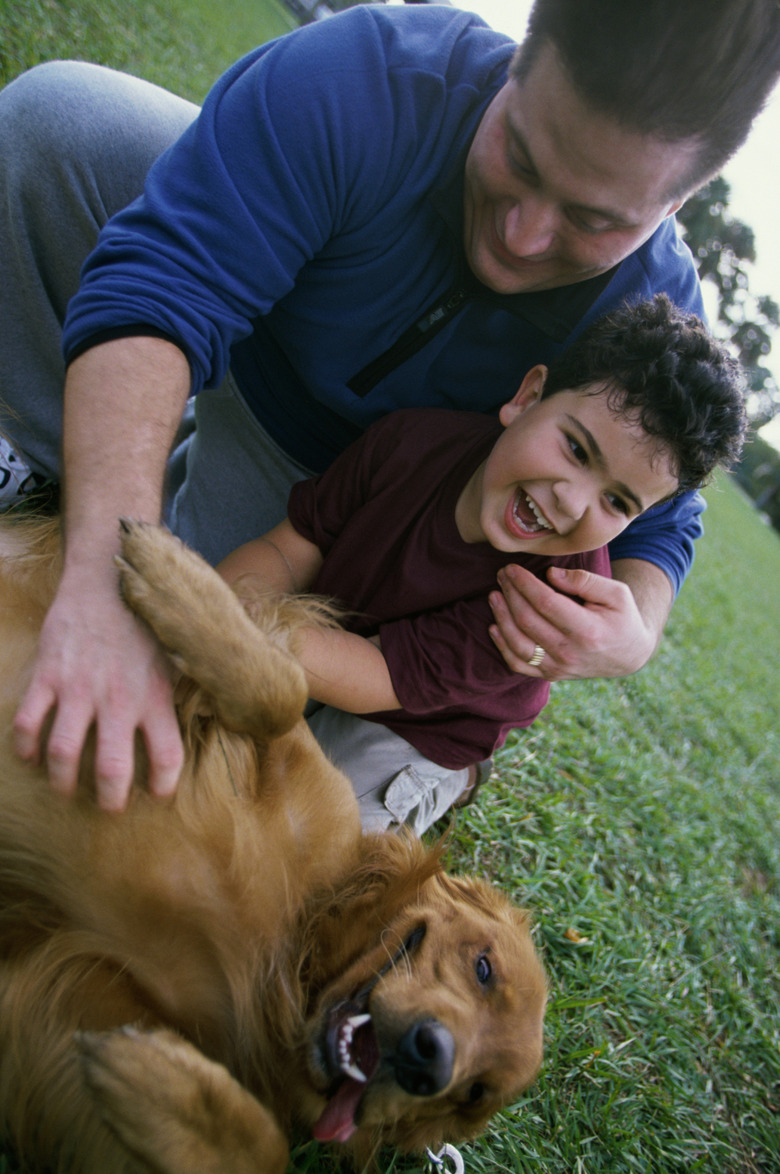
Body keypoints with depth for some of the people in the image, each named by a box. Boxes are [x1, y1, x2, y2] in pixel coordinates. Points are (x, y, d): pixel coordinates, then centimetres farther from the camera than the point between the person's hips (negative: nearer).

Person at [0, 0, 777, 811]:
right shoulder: (371, 77, -36)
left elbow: (653, 521, -9)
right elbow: (152, 290, -42)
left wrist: (635, 635, -33)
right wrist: (102, 585, -54)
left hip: (310, 462, 1)